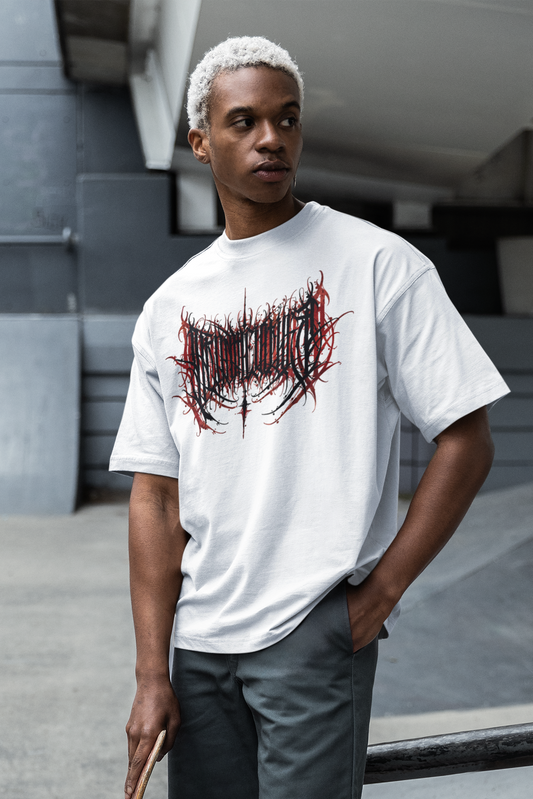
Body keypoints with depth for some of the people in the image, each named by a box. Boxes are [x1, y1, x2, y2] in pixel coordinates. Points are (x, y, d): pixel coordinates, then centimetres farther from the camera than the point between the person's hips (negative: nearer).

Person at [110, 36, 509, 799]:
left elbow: (466, 441, -4)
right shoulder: (168, 308, 8)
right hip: (200, 638, 4)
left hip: (318, 629, -4)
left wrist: (381, 590, -10)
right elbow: (156, 493, 6)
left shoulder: (378, 263, -3)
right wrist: (152, 671, 0)